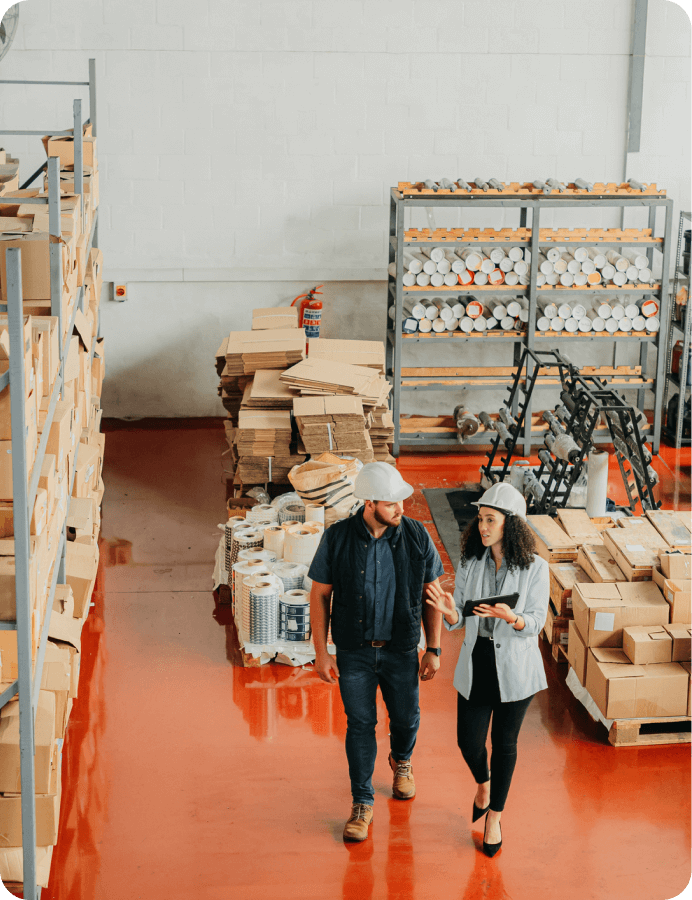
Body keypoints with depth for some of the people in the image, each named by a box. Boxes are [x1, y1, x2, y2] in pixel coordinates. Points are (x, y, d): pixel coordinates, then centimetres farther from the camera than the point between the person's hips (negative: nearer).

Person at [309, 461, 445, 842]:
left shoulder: (417, 536, -10)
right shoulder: (337, 538, -13)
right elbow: (319, 595, -5)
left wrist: (434, 649, 0)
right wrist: (321, 653, -5)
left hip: (401, 651, 1)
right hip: (354, 652, -1)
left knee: (405, 718, 15)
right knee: (360, 724, 5)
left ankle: (401, 761, 50)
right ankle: (362, 803, 21)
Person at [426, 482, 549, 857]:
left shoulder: (534, 568, -11)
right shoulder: (470, 563, -3)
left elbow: (536, 622, -11)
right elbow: (458, 622, 0)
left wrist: (511, 617, -32)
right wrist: (449, 612, -23)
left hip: (514, 666, -2)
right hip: (476, 663, 3)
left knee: (504, 742, 9)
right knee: (468, 740, 6)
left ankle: (494, 816, 29)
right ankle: (483, 784, 42)